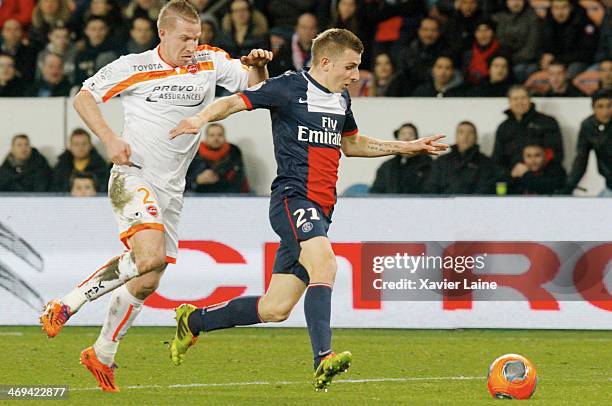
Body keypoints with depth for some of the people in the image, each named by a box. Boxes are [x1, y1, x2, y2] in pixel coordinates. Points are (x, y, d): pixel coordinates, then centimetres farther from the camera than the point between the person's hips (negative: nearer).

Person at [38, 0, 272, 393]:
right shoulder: (133, 67, -6)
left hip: (171, 188, 6)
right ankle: (66, 305, -15)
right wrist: (110, 138, -11)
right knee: (150, 255, -28)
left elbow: (254, 83, 12)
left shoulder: (210, 62, 4)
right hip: (133, 177, -6)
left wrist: (258, 64, -11)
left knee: (147, 281, 8)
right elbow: (84, 97, 3)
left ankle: (102, 355, 26)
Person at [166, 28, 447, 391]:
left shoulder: (341, 99, 19)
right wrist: (202, 118, -28)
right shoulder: (290, 88, -5)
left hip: (319, 211, 8)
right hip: (293, 199, -8)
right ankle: (323, 360, -43)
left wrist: (405, 147, 31)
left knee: (276, 309, 5)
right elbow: (234, 102, -8)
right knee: (325, 262, -34)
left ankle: (194, 320, 25)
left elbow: (351, 143, 35)